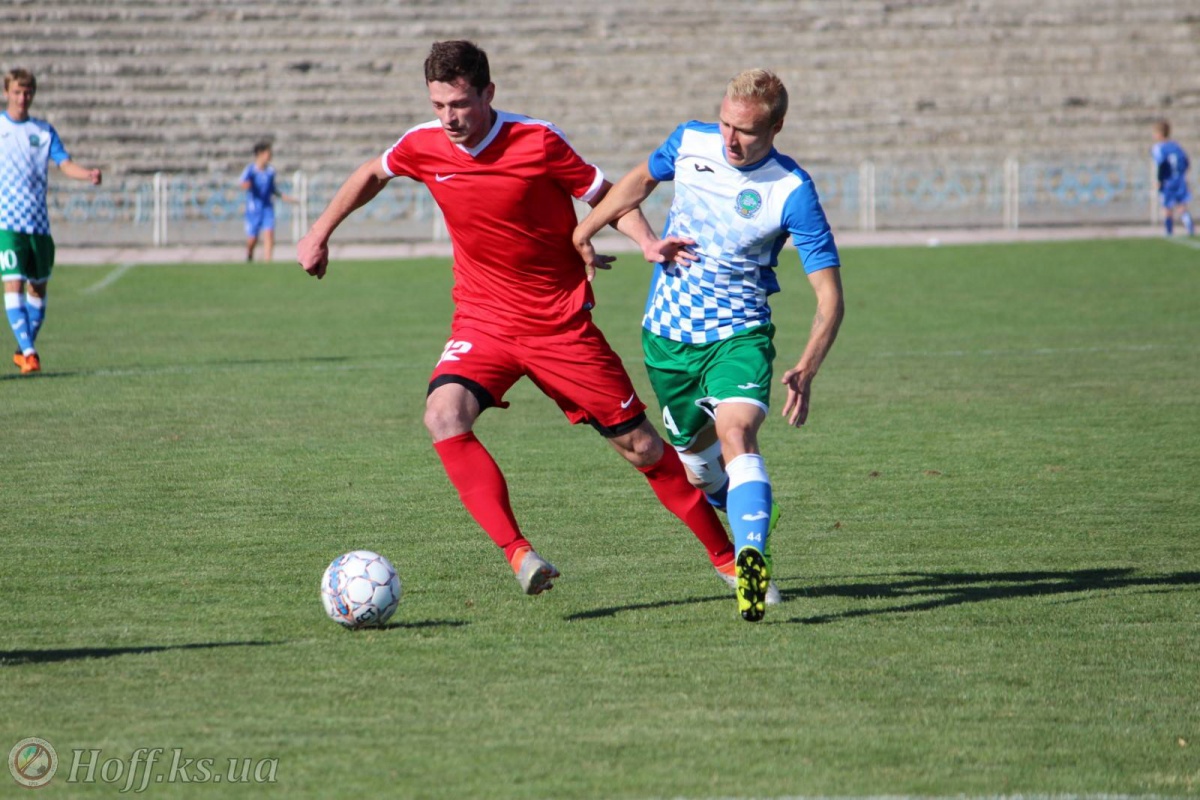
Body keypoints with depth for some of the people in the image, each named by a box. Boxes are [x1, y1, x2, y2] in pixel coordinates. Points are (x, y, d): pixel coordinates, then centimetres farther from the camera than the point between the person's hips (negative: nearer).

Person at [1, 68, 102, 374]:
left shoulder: (44, 130, 9)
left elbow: (65, 164, -1)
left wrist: (88, 175, -20)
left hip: (39, 221, 3)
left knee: (38, 287, 10)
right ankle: (27, 352, -17)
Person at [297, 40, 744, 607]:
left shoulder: (538, 141, -15)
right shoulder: (423, 146, -5)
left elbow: (606, 196, -5)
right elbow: (372, 174, 17)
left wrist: (650, 242, -23)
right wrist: (320, 232, 19)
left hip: (561, 322, -2)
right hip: (483, 321, 2)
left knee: (639, 445, 2)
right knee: (444, 417, -28)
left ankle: (725, 555, 20)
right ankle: (518, 554, -28)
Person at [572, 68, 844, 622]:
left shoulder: (792, 192, -18)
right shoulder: (690, 142, -6)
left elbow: (829, 295, -19)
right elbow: (641, 180, 19)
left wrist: (806, 370, -33)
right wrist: (584, 231, 17)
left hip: (738, 335, -5)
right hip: (668, 334, 5)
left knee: (736, 435, -30)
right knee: (695, 460, 17)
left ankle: (753, 558, -45)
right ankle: (749, 516, 48)